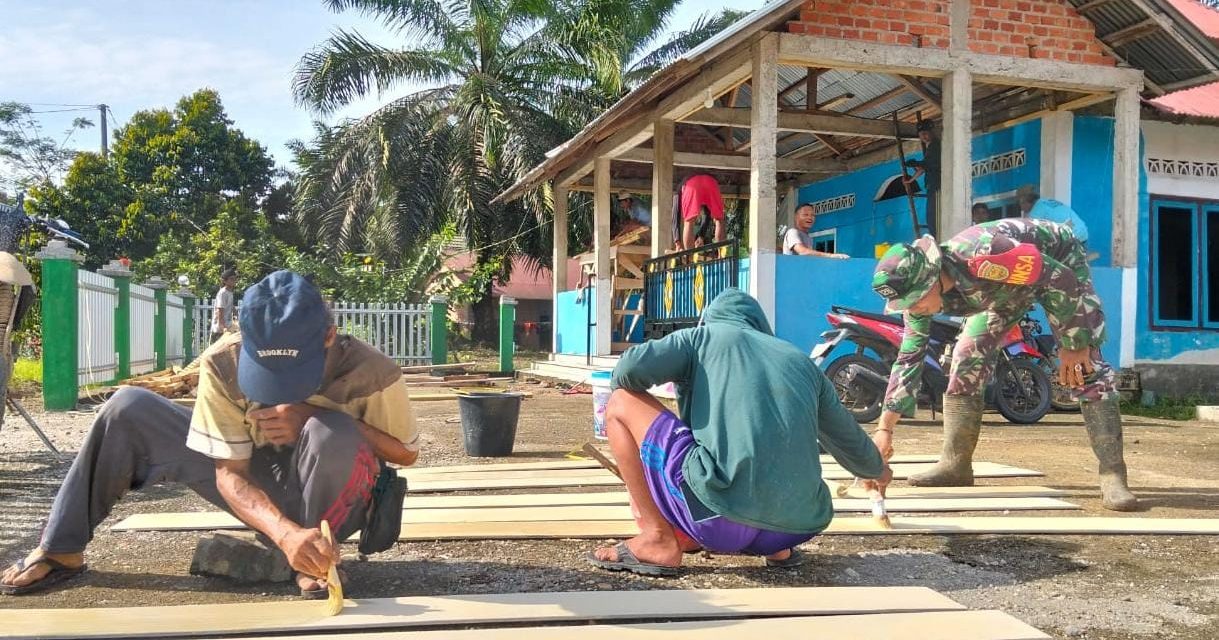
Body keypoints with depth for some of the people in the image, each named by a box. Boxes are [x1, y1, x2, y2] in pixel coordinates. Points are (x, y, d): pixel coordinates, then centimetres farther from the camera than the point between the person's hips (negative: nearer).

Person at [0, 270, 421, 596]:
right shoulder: (223, 364, -23)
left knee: (333, 434, -38)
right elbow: (230, 474, -20)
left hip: (330, 500, -3)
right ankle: (62, 550, 6)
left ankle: (310, 565, -14)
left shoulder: (370, 372, -28)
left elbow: (406, 453, -14)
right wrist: (285, 533, -42)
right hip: (258, 496, 3)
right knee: (129, 409, -9)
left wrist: (315, 417, -30)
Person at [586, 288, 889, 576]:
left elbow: (629, 370, -2)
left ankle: (659, 539, 5)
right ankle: (776, 545, 15)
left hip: (720, 521, -6)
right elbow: (847, 436, 35)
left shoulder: (702, 335, 12)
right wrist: (876, 469, 57)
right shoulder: (801, 360, 23)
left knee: (622, 402, 11)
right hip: (799, 526, 6)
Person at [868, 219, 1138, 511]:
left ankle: (1113, 474, -14)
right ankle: (955, 464, 4)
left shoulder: (980, 255, -44)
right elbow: (908, 359, -14)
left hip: (1059, 260, -5)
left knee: (1086, 365, -16)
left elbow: (1063, 281, -32)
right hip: (1000, 283, 6)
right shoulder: (920, 292, -22)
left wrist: (1074, 345, -23)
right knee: (967, 359, -5)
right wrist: (885, 428, -17)